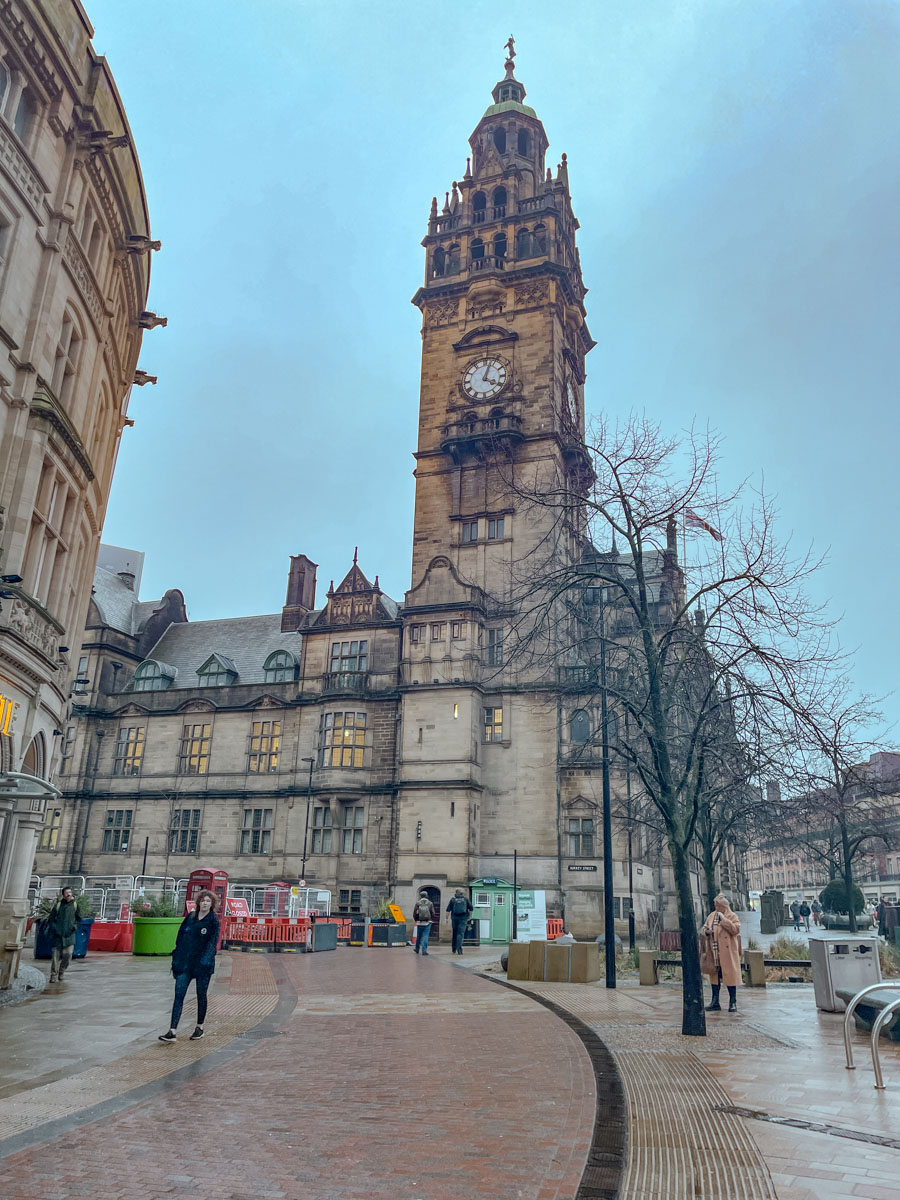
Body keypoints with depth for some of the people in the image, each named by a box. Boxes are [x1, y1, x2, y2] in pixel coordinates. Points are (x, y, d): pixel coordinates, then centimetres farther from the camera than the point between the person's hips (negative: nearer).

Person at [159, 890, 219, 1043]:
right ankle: (172, 1031, -4)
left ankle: (200, 1028, 24)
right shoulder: (190, 917, 8)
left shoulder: (213, 920, -5)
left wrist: (205, 960, -23)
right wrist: (177, 957, 7)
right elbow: (180, 937, 12)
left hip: (202, 964, -4)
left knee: (201, 996, 9)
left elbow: (212, 942, -12)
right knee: (179, 995, -3)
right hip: (185, 963, 4)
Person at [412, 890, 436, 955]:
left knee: (418, 936, 16)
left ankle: (417, 949, 32)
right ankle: (424, 950, -9)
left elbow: (414, 913, -3)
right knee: (425, 936, 0)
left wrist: (416, 919, 15)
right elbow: (433, 913, -1)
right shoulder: (430, 903, -1)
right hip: (427, 923, -1)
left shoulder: (418, 903, -2)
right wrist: (431, 920, 16)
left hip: (420, 922, 1)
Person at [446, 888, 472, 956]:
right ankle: (459, 949, -20)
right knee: (461, 933, -5)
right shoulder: (466, 899, 2)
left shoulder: (453, 899, 2)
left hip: (454, 918, 1)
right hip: (463, 918, -1)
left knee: (455, 933, 14)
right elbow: (471, 908, 3)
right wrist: (469, 916, 16)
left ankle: (454, 949, 23)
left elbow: (448, 910, 0)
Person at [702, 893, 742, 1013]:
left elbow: (736, 930, -18)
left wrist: (723, 919, -19)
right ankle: (715, 1002, 17)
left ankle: (733, 1002, 11)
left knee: (730, 975, -1)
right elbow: (705, 928, 20)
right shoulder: (711, 916, 13)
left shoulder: (733, 916, -3)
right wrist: (706, 932, -3)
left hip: (728, 953, -5)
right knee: (715, 976, 9)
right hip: (714, 953, 5)